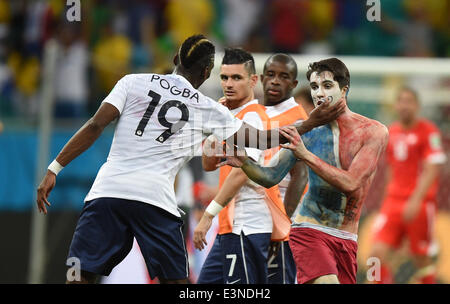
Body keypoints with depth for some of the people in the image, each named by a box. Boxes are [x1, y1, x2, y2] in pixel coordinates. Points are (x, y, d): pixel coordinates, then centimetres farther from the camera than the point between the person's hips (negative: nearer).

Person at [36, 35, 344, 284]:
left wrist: (54, 169, 4)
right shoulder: (207, 109, 12)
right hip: (155, 198, -1)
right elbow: (260, 138, 19)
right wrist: (310, 124, 28)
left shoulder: (134, 82, 12)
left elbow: (95, 127, 2)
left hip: (108, 191, 1)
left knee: (80, 277, 3)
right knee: (175, 280, 11)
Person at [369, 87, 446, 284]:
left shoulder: (428, 131, -7)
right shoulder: (392, 132, 11)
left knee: (422, 260, 3)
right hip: (393, 201, 5)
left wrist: (415, 201, -23)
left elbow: (431, 171, -14)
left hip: (420, 203, -5)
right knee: (378, 253, -10)